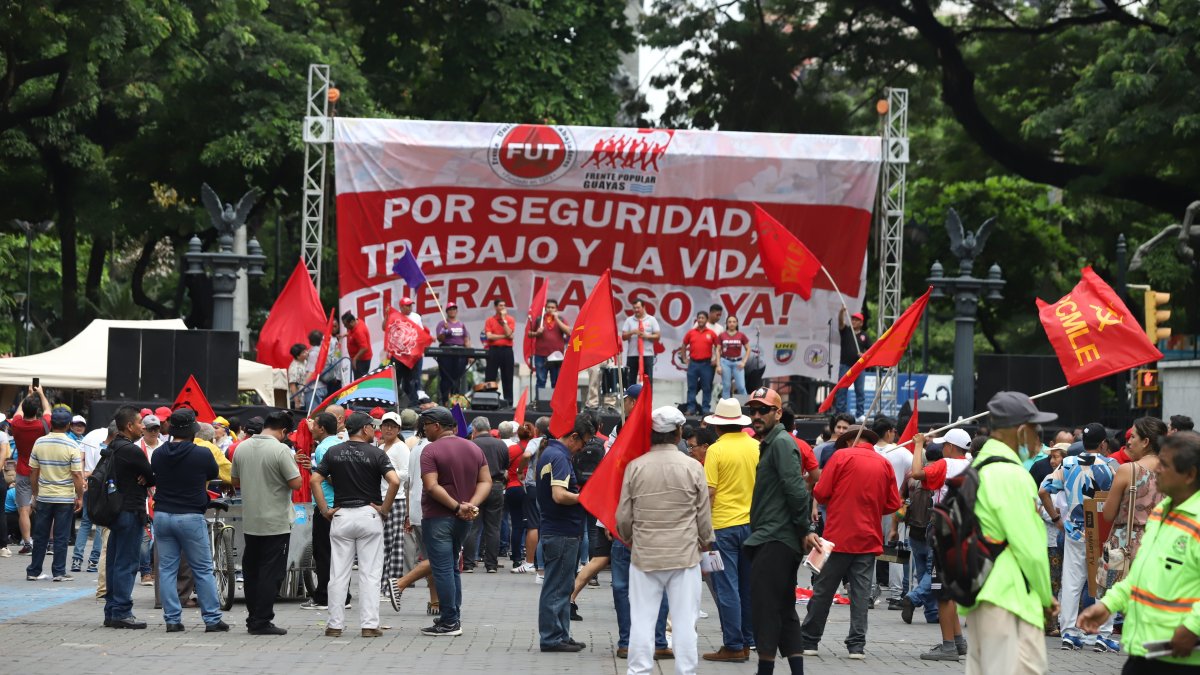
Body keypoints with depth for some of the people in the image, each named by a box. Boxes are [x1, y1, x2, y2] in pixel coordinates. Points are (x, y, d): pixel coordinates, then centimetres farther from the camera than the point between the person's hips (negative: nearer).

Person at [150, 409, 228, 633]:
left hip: (162, 516, 3)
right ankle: (212, 619, 5)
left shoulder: (158, 454, 1)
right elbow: (215, 475, 8)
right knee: (203, 570, 5)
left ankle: (172, 620, 4)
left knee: (167, 570, 7)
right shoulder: (203, 454, -10)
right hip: (191, 517, -3)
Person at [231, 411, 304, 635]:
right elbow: (296, 483, -15)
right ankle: (262, 622, -2)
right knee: (271, 574, -1)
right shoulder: (280, 450, -16)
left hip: (250, 522, 6)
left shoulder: (242, 448, 4)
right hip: (275, 523, -6)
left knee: (251, 571, 14)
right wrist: (295, 467, 3)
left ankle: (253, 619, 19)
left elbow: (236, 482, 13)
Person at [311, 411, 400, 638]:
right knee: (370, 573, 2)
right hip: (369, 516, -2)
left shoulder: (333, 453, 4)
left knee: (338, 574, 6)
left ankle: (335, 624, 6)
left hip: (341, 517, 2)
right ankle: (369, 624, -1)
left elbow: (314, 480, -3)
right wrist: (384, 508, -8)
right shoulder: (376, 454, -6)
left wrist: (325, 510, 0)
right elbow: (394, 481, -18)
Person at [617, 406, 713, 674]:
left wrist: (628, 539, 22)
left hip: (644, 554, 1)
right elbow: (704, 515, 1)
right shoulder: (693, 468, -6)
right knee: (685, 620, 5)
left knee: (642, 619, 6)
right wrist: (706, 541, 21)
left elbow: (623, 516, 1)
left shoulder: (635, 467, -5)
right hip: (685, 555, -1)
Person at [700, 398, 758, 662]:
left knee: (727, 588, 0)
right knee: (749, 586, 12)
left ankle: (733, 645, -1)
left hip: (723, 524, -5)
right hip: (752, 522, 5)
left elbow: (709, 492, -11)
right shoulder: (757, 447, 2)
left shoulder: (716, 450, -10)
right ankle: (746, 643, 17)